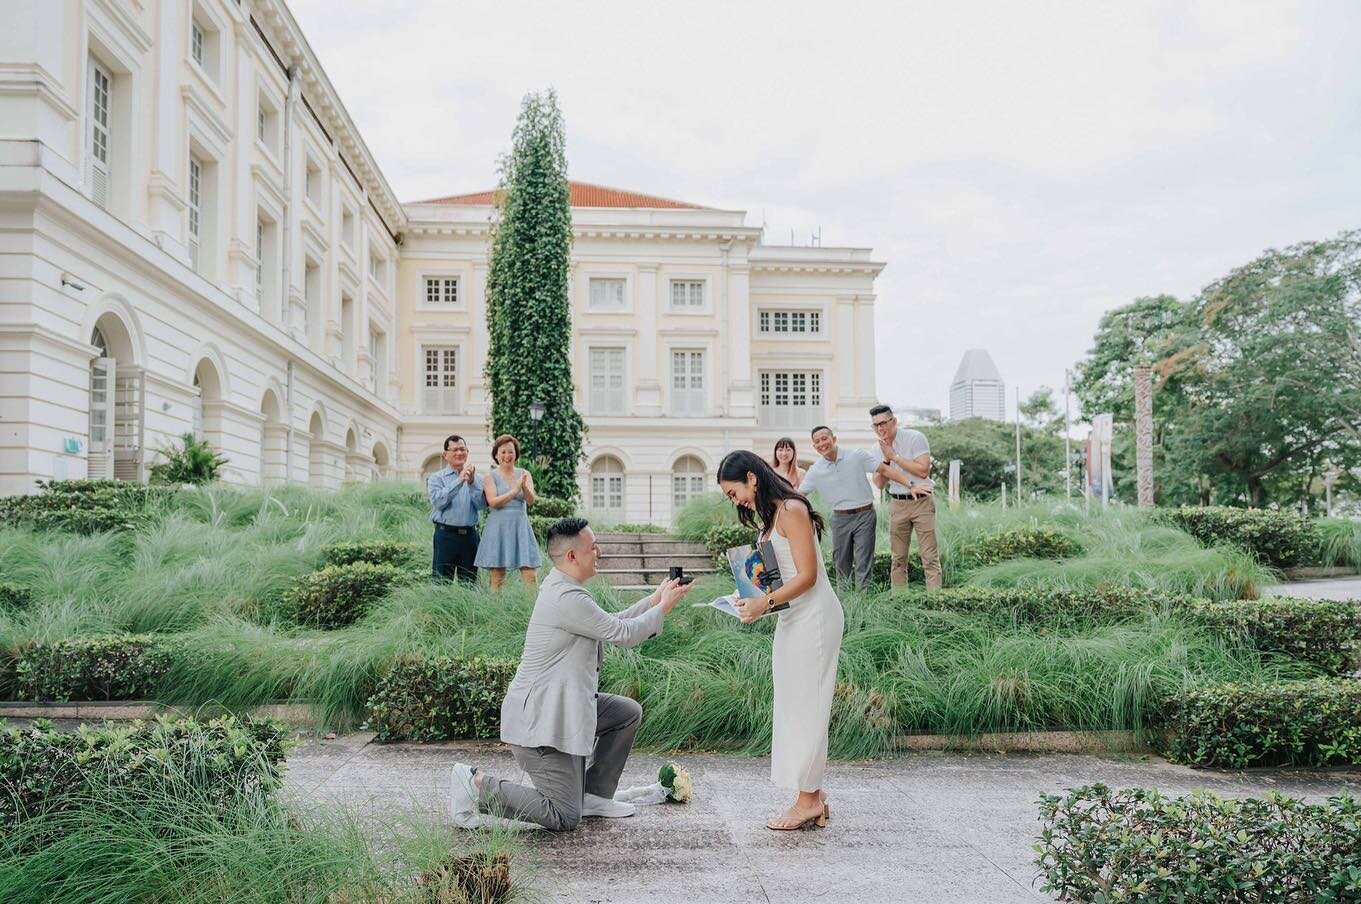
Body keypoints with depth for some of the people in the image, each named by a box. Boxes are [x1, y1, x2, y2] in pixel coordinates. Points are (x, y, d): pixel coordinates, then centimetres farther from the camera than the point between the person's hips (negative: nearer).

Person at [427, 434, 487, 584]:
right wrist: (459, 481, -18)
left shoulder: (475, 477, 11)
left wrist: (471, 483, -15)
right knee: (441, 582, -4)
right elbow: (438, 501, -13)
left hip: (470, 535, 3)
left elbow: (482, 504, -2)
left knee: (469, 583, 7)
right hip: (446, 535, -3)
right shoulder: (436, 478, 4)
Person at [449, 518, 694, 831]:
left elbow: (612, 624, 16)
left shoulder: (560, 588, 9)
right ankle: (477, 784, -2)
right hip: (539, 721, -11)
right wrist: (663, 607, -2)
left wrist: (655, 599, 13)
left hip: (561, 707, 11)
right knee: (565, 818, -7)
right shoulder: (567, 599, -24)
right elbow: (623, 634, -17)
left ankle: (594, 795, 22)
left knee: (629, 713, 18)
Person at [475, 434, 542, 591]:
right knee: (497, 579, 0)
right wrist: (516, 490, -19)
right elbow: (493, 502, -10)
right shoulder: (490, 477, 3)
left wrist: (524, 487, -24)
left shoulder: (524, 474, 9)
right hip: (498, 528, -2)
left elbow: (531, 500, -3)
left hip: (521, 526, 2)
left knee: (531, 576, -6)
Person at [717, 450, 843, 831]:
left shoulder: (791, 510, -15)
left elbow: (808, 575, -19)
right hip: (793, 617, 10)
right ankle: (812, 797, 16)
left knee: (804, 704, -4)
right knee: (794, 704, 10)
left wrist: (765, 602, -24)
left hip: (813, 616, -10)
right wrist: (755, 599, 4)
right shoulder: (771, 515, 13)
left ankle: (808, 799, 3)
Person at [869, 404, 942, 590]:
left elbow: (923, 470, -17)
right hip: (897, 505, 5)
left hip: (922, 502, -5)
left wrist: (895, 456, -15)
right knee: (898, 558, 6)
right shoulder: (880, 449, 8)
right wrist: (886, 459, -8)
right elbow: (879, 484, 6)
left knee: (930, 557, -7)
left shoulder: (915, 438, -8)